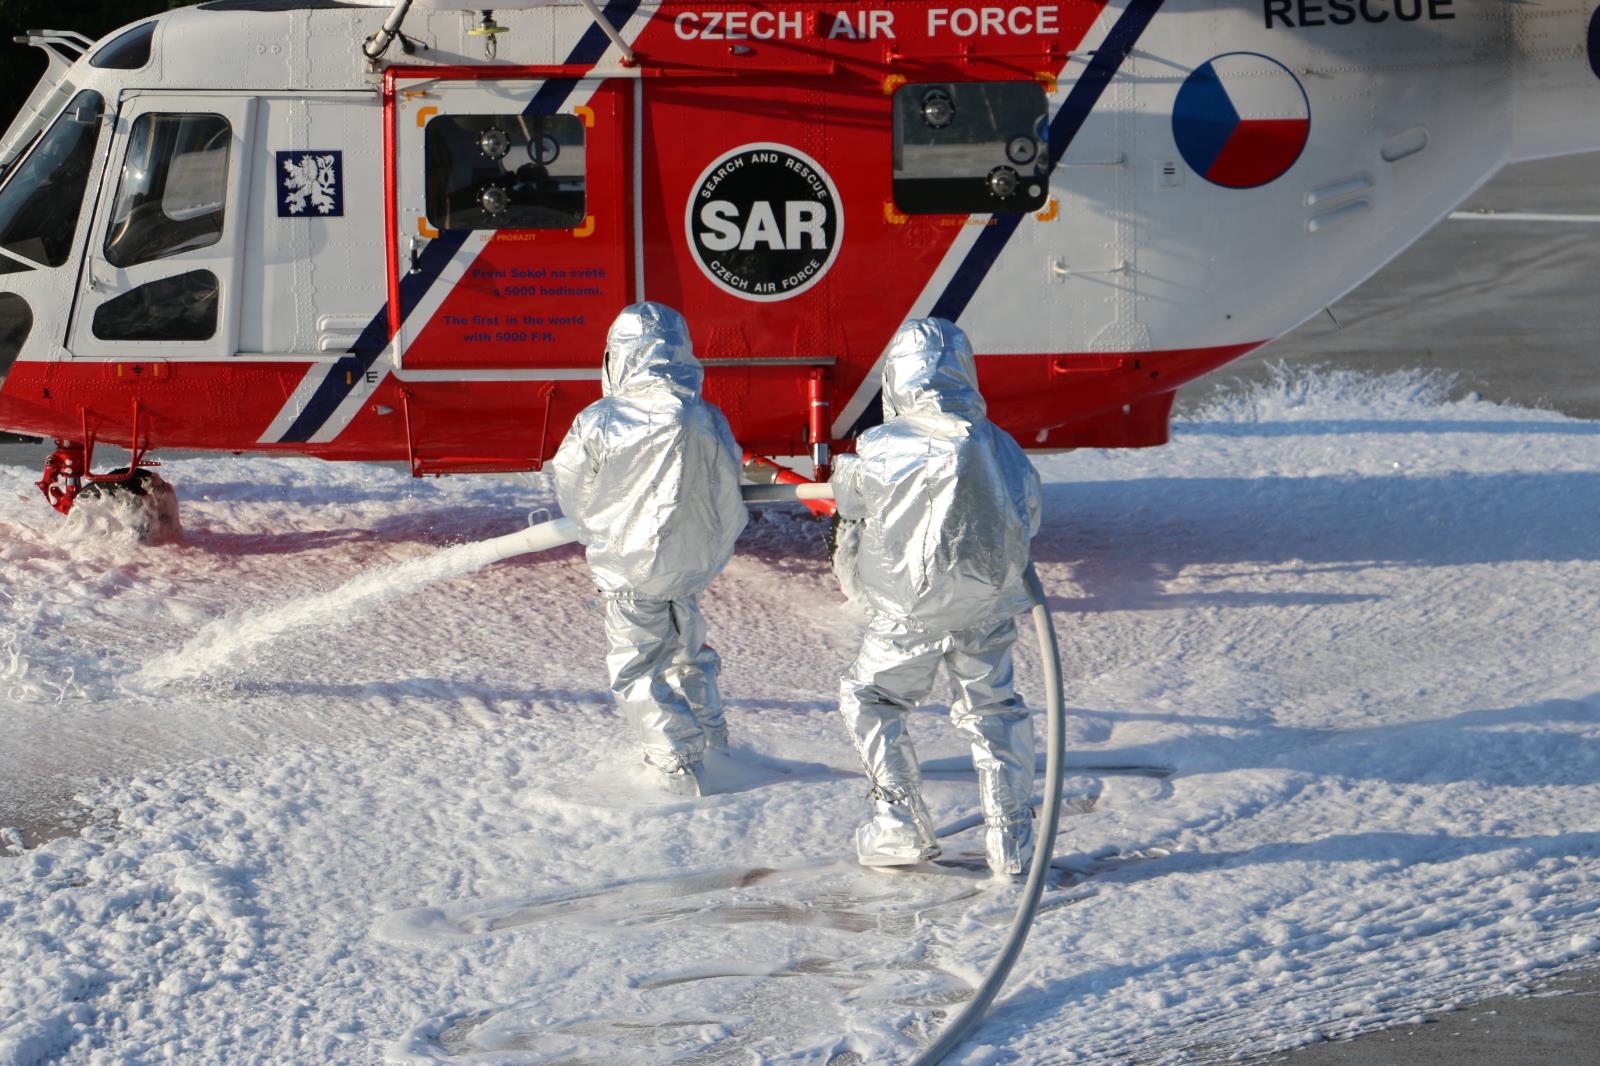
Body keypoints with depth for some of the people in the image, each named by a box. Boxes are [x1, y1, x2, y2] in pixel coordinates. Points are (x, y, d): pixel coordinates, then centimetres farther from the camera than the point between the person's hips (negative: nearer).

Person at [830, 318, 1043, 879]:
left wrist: (846, 469, 26)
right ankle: (1011, 840, 14)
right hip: (988, 606, 3)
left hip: (913, 611, -3)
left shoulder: (883, 448, -16)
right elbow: (1028, 514, 7)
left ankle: (901, 825, 12)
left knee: (868, 697, 16)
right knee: (990, 708, 16)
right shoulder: (998, 445, -7)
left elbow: (848, 496, 3)